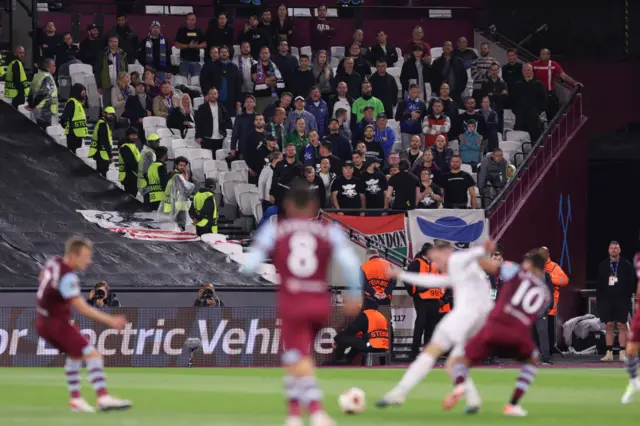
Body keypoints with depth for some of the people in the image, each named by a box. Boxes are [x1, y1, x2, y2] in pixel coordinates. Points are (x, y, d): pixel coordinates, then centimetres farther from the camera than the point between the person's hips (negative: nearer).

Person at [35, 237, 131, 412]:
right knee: (92, 355, -14)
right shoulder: (68, 277, -25)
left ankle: (75, 399, 26)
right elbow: (82, 309, -28)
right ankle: (103, 398, -23)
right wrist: (110, 321, -29)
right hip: (56, 323, -10)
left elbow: (42, 277, 25)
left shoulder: (53, 262, 1)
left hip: (43, 323, 10)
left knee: (75, 354, 25)